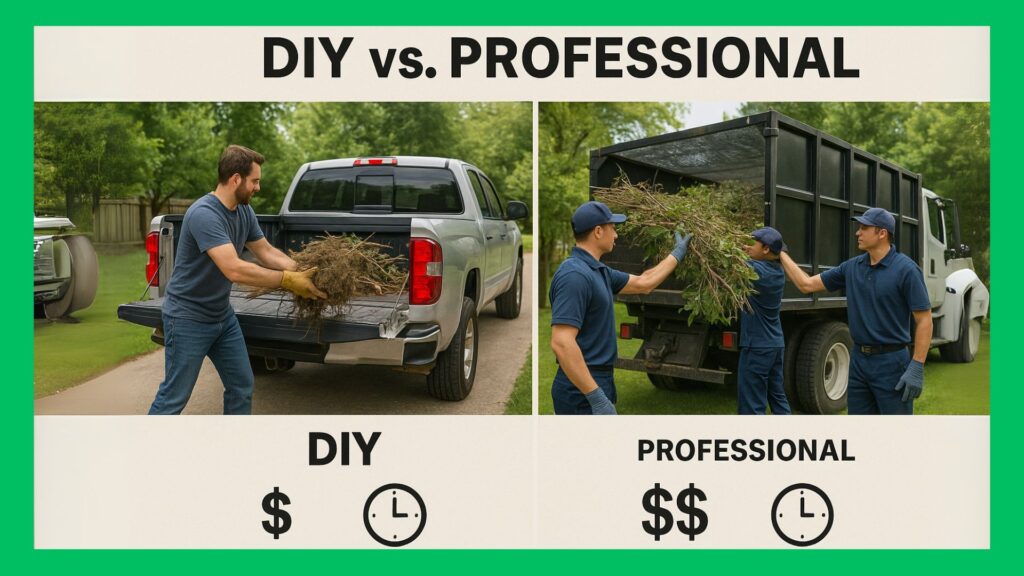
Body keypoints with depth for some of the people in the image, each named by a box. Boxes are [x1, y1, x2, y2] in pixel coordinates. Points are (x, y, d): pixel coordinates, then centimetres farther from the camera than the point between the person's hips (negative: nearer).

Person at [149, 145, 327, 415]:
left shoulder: (244, 211, 0)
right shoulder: (204, 214, -28)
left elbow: (266, 251, 9)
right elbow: (235, 270, -35)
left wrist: (302, 272, -5)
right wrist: (288, 280, -29)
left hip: (223, 315, 9)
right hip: (188, 319, -8)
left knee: (241, 387, 12)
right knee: (174, 397, 0)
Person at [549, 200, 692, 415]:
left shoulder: (597, 270, 11)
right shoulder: (575, 275, -21)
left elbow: (643, 283, 27)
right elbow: (561, 343, -28)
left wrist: (678, 253, 33)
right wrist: (597, 398, -29)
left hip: (598, 381, 10)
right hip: (583, 391, -10)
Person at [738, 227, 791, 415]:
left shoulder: (755, 270, -18)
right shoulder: (777, 272, 5)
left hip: (757, 346, -8)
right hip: (777, 345, 9)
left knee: (752, 405, -3)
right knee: (778, 398, 16)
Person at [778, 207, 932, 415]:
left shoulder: (906, 269, -12)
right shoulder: (852, 267, 6)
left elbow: (924, 320, -12)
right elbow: (807, 284, 12)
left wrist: (917, 368, -17)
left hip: (891, 362, -6)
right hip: (859, 361, 6)